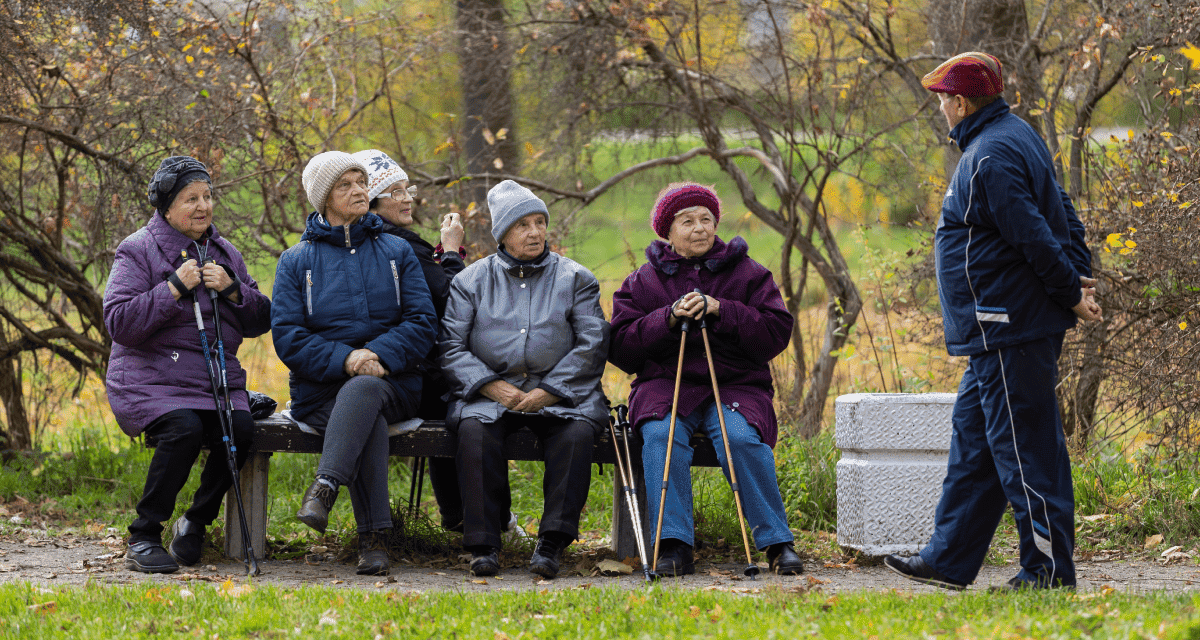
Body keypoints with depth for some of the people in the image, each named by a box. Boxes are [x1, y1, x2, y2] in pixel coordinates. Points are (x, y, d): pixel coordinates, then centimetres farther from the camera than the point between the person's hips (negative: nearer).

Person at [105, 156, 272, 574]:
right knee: (184, 428, -34)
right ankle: (143, 538, -19)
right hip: (151, 378, -5)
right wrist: (175, 288, -16)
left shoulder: (224, 253, 18)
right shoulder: (139, 250, 1)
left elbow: (260, 322, 15)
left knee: (241, 428, -26)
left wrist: (232, 290, -4)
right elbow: (119, 323, -10)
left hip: (217, 380, 5)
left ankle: (196, 523, -4)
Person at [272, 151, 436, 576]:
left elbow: (423, 322, 4)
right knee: (368, 422, -35)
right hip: (320, 389, 0)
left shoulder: (397, 253, 14)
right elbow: (287, 336, 0)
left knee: (363, 391, -38)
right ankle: (373, 538, -40)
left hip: (392, 382, 0)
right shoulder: (296, 261, 11)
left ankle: (325, 489, -49)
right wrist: (344, 359, -17)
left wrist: (380, 355, -16)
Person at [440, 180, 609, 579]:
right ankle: (484, 544, -28)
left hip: (561, 393, 0)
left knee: (578, 431, -33)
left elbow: (591, 345, 2)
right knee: (474, 430, -33)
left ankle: (552, 543, -31)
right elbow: (452, 346, 5)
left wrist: (547, 392, -11)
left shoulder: (575, 279, 11)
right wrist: (492, 386, -12)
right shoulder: (472, 281, 13)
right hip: (490, 392, 0)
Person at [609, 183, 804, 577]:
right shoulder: (643, 281, 14)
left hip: (735, 385, 0)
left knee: (743, 439, -32)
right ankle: (673, 546, -33)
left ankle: (777, 542, -22)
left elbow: (775, 336, -1)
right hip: (665, 384, 1)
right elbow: (621, 349, 4)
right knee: (661, 436, -33)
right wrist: (668, 319, -11)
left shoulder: (748, 274, 11)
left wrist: (721, 311, -13)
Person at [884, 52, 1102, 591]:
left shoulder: (990, 158, -19)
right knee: (972, 438, 15)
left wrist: (1071, 294, -13)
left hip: (1010, 331, -11)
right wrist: (1081, 275, 9)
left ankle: (1049, 568, -1)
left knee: (1024, 445, -6)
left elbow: (1034, 235, -23)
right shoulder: (1014, 135, 16)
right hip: (1001, 332, 11)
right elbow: (1061, 213, 17)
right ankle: (949, 560, 20)